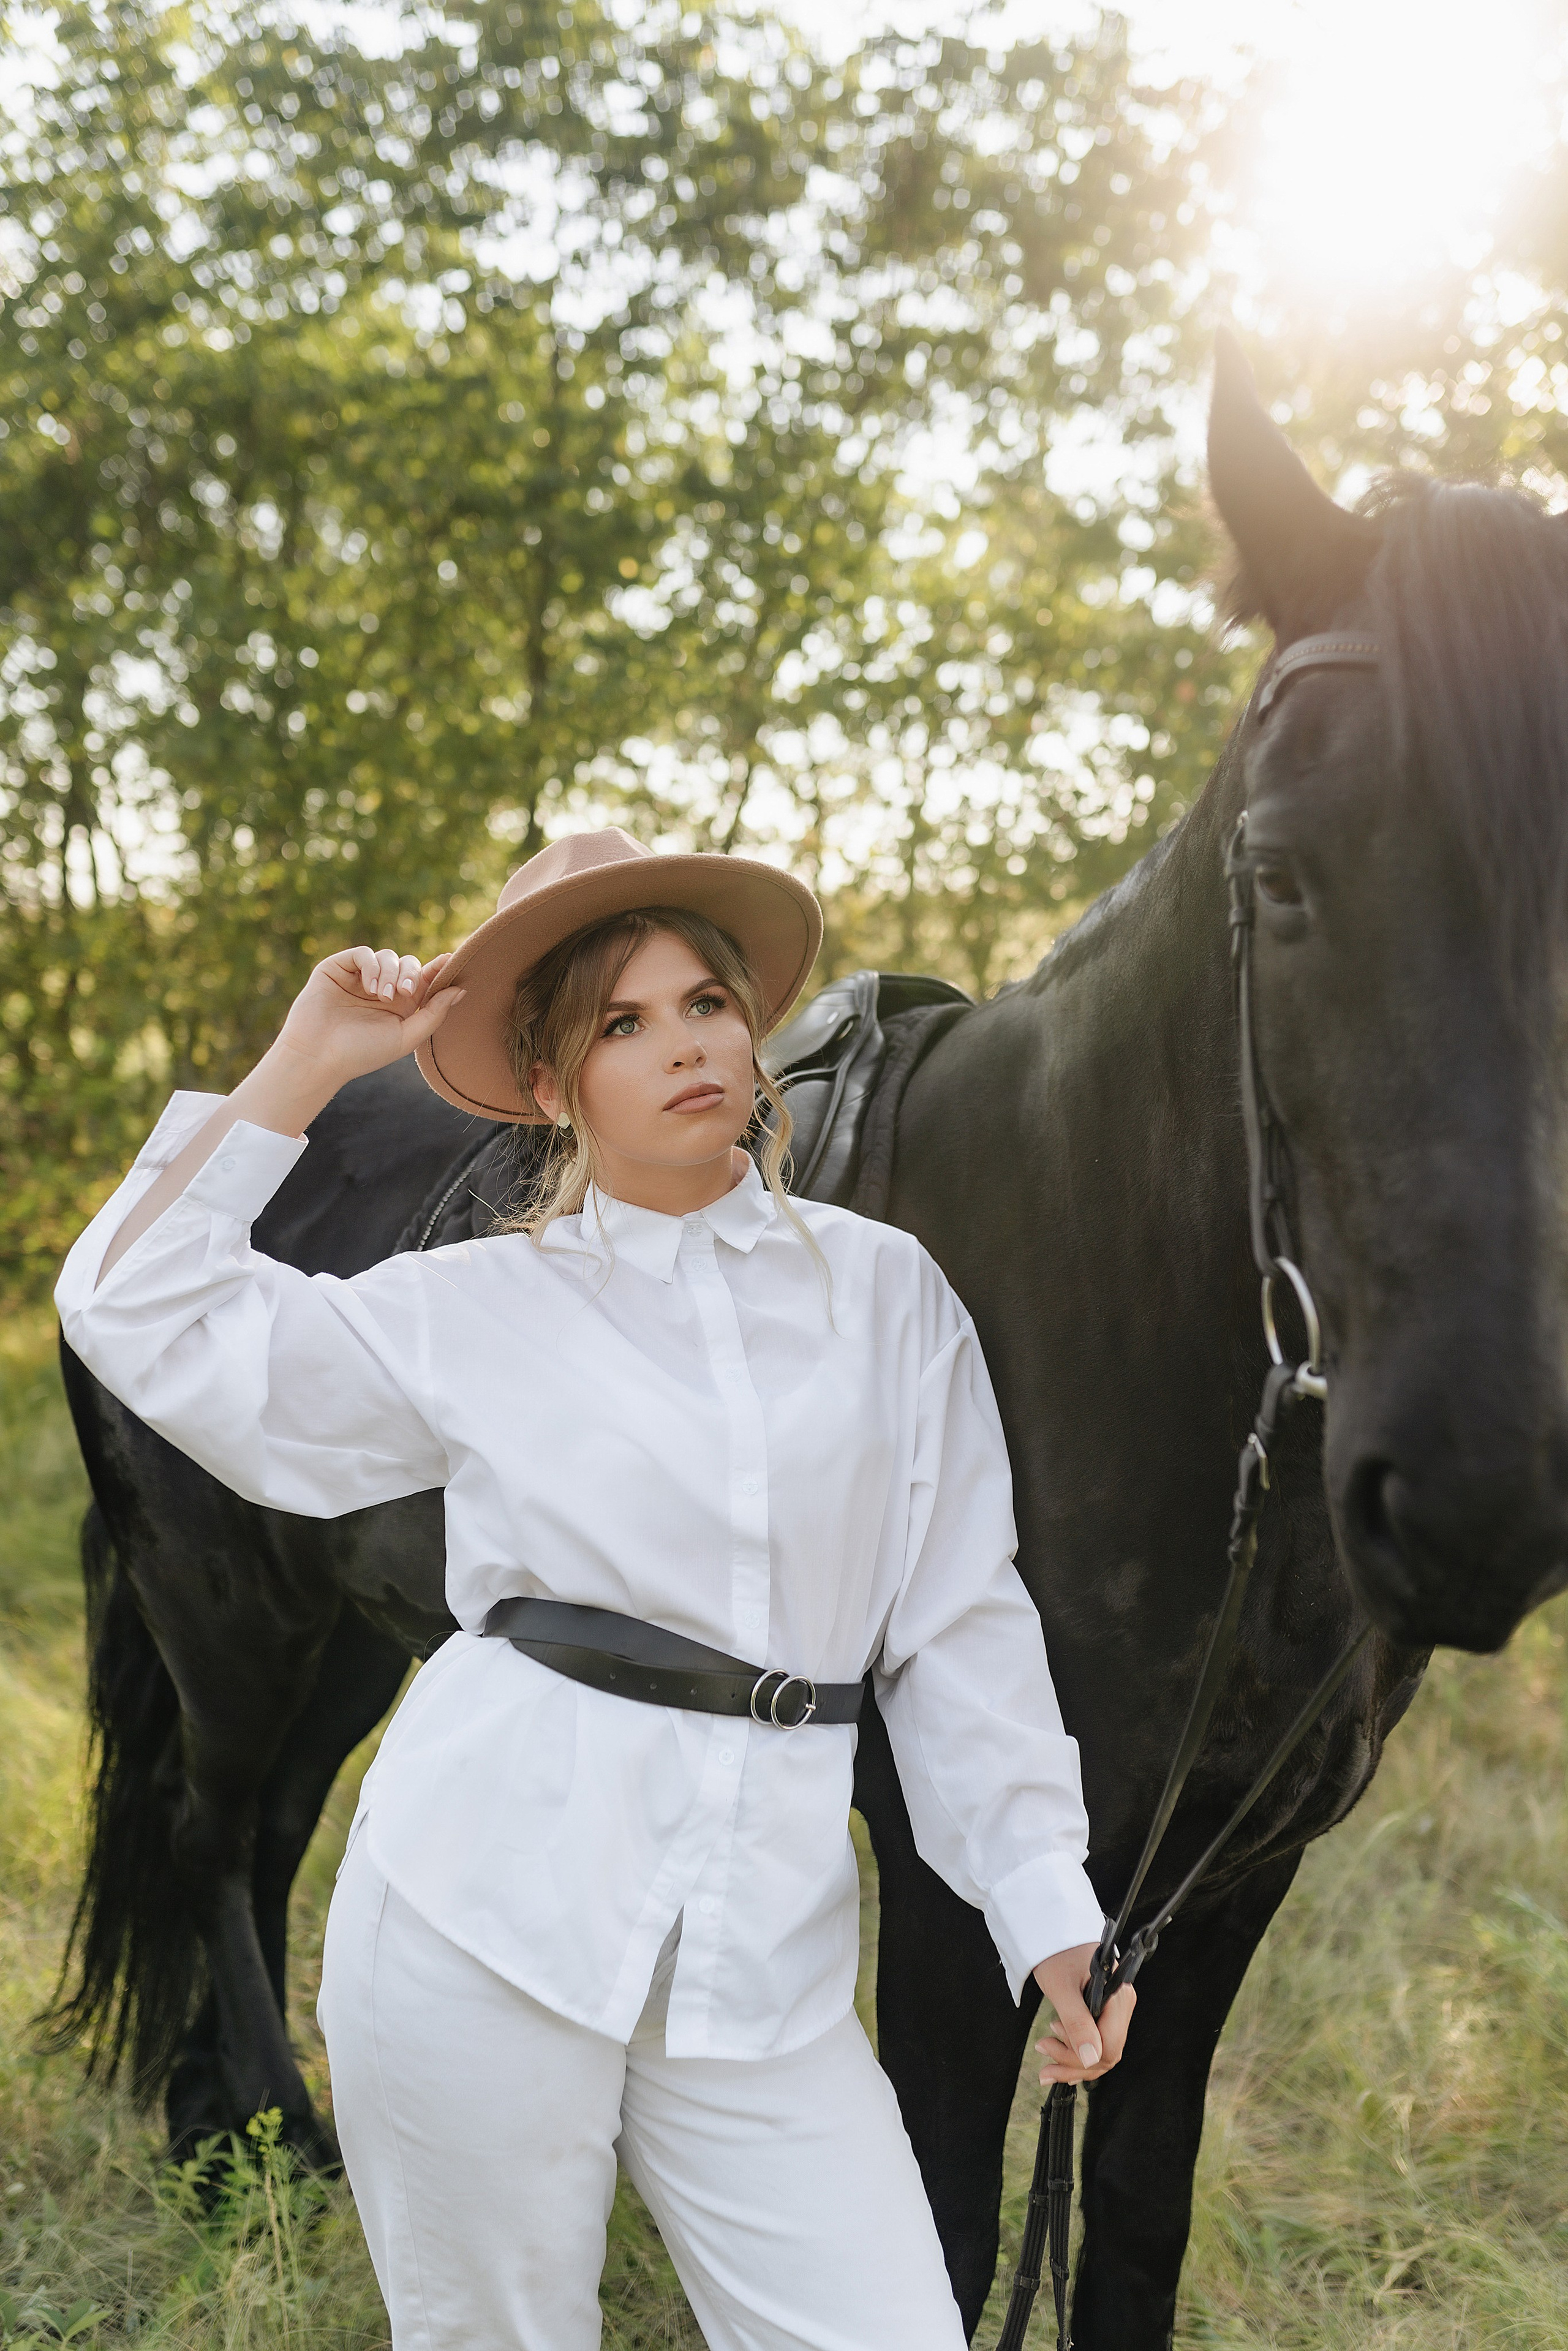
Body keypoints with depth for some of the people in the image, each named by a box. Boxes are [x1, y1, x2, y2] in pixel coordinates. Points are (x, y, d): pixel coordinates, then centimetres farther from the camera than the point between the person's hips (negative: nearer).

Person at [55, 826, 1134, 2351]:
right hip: (486, 1920, -1)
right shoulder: (477, 1311, 4)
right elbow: (141, 1314, 2)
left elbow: (961, 1628, 8)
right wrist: (302, 1068, 0)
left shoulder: (885, 1292, 7)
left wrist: (1049, 1907, 4)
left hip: (764, 1957, 1)